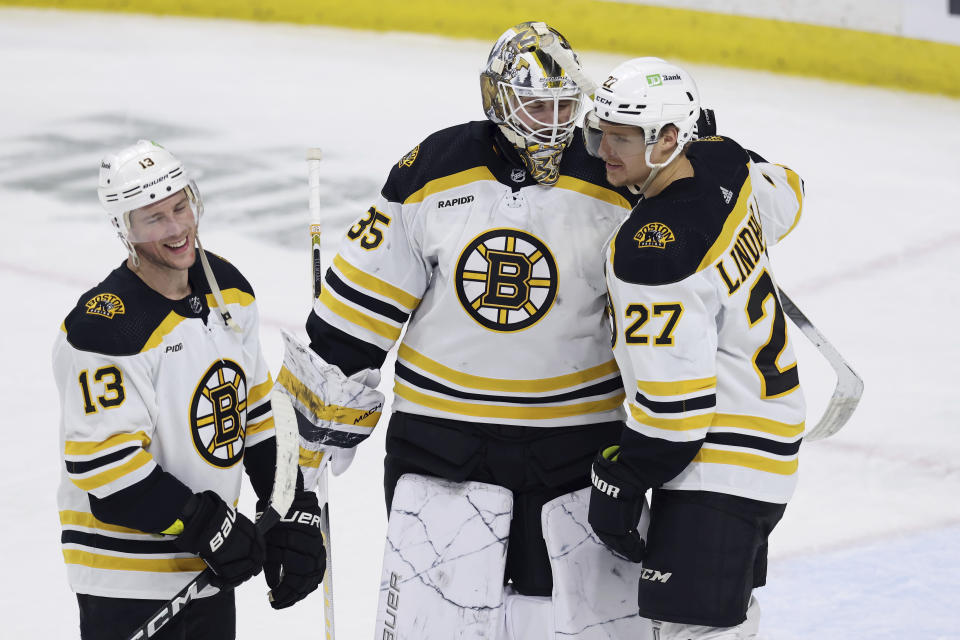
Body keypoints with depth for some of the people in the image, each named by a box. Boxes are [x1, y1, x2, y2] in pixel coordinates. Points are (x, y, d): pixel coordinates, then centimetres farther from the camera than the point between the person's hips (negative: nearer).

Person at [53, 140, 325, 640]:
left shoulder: (228, 289, 4)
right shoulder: (104, 329, -22)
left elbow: (255, 411, 12)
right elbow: (105, 466, -22)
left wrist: (294, 506, 7)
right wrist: (206, 525, -19)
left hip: (208, 562, 8)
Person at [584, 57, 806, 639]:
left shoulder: (652, 251, -27)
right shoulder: (723, 165, -2)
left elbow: (675, 395, -25)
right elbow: (785, 198, 23)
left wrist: (621, 481, -16)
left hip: (721, 463, -11)